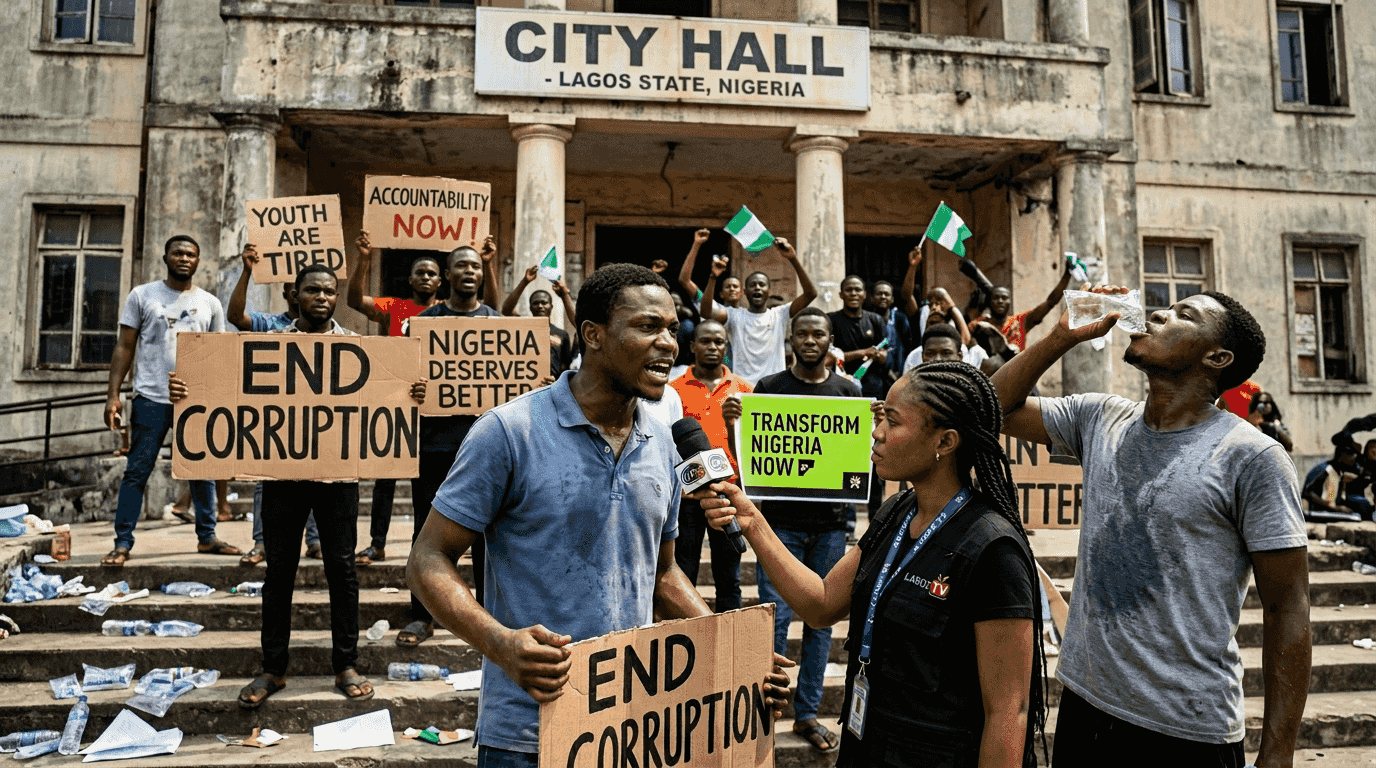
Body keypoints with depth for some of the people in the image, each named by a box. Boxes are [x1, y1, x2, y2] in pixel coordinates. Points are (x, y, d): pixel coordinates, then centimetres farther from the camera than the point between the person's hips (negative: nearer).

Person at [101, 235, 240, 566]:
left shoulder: (210, 303, 11)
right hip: (151, 398, -2)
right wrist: (113, 395, -5)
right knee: (137, 471, -2)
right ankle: (122, 543, 6)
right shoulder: (142, 295, 5)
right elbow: (124, 348, 4)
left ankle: (206, 536, 18)